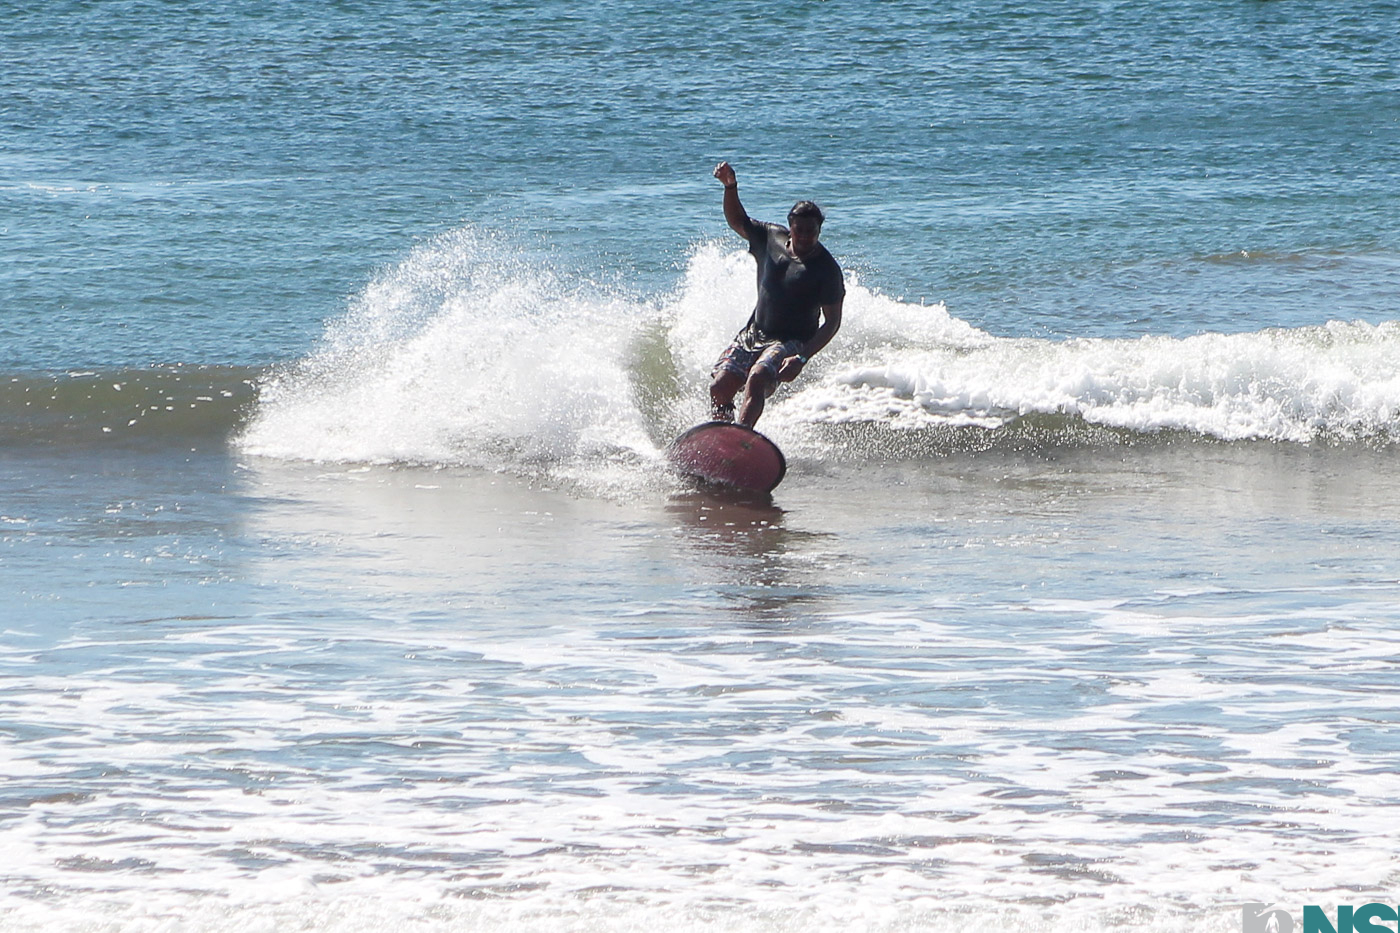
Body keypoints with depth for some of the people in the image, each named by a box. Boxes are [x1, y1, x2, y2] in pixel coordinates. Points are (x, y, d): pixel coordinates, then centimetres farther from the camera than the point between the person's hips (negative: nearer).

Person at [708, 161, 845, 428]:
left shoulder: (826, 269, -12)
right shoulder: (772, 239, 2)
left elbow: (832, 322, -11)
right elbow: (738, 221, 18)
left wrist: (802, 358, -22)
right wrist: (730, 187, 0)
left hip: (791, 341, -6)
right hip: (754, 333, 6)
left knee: (756, 380, -32)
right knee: (719, 386, -13)